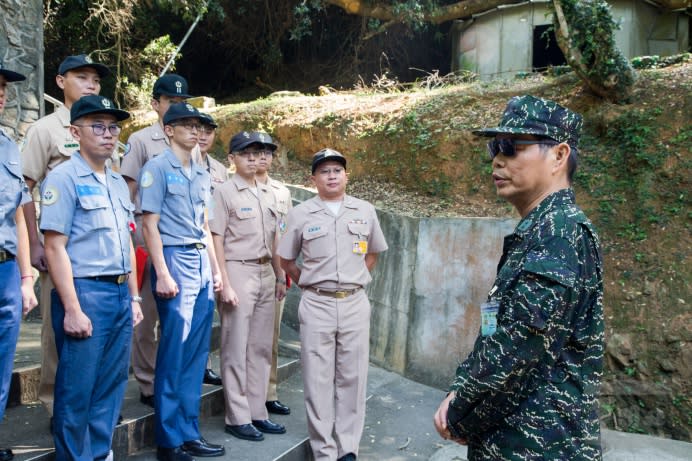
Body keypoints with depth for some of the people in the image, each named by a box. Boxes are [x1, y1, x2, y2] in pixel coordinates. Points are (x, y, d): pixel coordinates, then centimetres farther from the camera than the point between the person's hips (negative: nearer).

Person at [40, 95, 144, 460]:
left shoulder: (118, 182, 14)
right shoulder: (63, 177, -7)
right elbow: (55, 247, -12)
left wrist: (134, 297, 15)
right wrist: (72, 309, -16)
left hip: (119, 294, 7)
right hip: (85, 292, -7)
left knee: (111, 387, 14)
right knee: (76, 390, 3)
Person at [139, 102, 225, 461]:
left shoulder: (202, 174, 17)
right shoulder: (158, 168, -3)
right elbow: (150, 224, -9)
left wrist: (215, 270, 15)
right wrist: (162, 274, -15)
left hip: (202, 262, 7)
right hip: (175, 259, -7)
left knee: (197, 351, 9)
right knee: (174, 353, -3)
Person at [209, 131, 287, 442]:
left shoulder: (268, 194, 13)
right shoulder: (224, 192, -6)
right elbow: (217, 241, -9)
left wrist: (280, 276, 13)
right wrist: (225, 284, -14)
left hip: (266, 273, 6)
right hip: (239, 272, -6)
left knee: (261, 347, 11)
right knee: (236, 348, 2)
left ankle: (257, 412, 23)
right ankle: (237, 417, 14)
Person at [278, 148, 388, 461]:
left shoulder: (365, 211, 6)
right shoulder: (300, 214, 1)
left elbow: (373, 252, 19)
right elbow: (286, 260, 9)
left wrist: (355, 279, 11)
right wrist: (310, 283, 4)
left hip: (355, 303, 1)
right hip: (317, 305, -1)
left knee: (352, 377, 6)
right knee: (318, 379, 3)